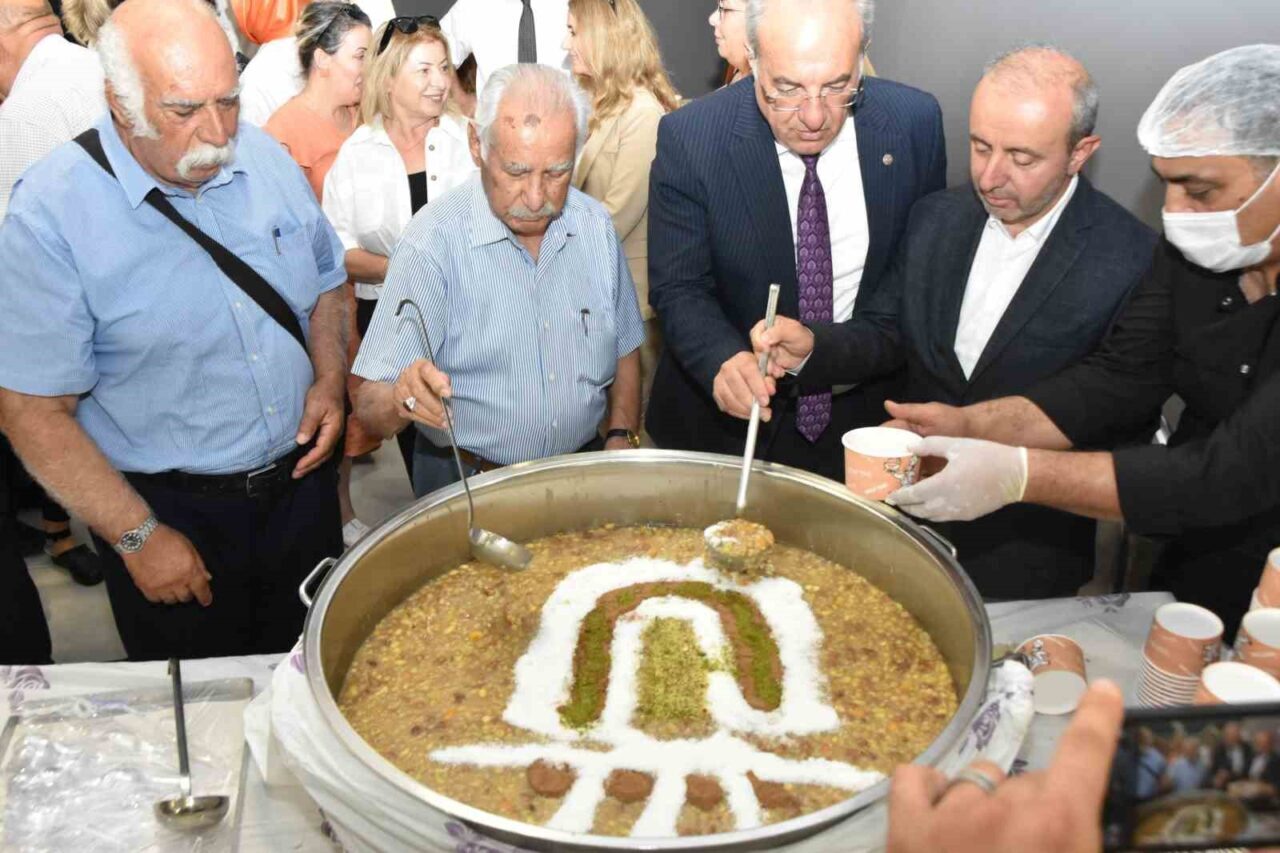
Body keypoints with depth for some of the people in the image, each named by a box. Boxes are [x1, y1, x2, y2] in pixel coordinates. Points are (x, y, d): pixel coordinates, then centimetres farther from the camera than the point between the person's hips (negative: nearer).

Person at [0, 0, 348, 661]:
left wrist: (330, 379, -5)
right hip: (172, 515, -4)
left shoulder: (266, 158, -3)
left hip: (301, 481, 5)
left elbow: (326, 284, 12)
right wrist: (138, 537, -16)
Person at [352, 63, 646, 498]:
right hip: (468, 485, -3)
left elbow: (624, 348, 15)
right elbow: (371, 403, -18)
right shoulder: (432, 245, -14)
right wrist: (400, 400, -39)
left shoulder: (596, 225, 2)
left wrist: (621, 438, 4)